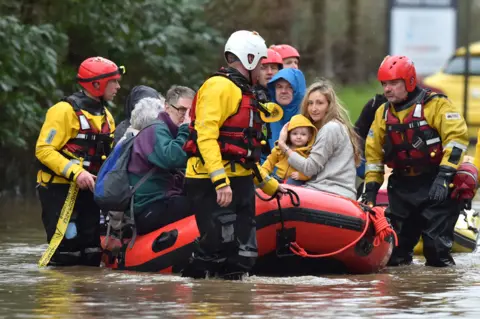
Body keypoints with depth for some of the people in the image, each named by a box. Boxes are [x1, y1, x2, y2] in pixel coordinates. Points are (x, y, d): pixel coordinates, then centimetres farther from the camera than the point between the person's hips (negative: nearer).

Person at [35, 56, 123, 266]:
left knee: (91, 256, 6)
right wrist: (75, 172, -27)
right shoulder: (65, 111, -14)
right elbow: (43, 150, -18)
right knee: (67, 256, -13)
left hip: (88, 190, 8)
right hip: (59, 190, -8)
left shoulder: (105, 115, 15)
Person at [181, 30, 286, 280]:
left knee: (242, 258, 4)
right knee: (218, 248, -16)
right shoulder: (219, 87, -8)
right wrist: (220, 180, -28)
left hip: (239, 184, 10)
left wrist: (270, 185, 30)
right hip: (212, 184, -10)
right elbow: (206, 135, -20)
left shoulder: (243, 93, 25)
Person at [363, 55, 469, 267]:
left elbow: (457, 137, -19)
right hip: (402, 184, 6)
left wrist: (445, 175, -25)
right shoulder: (383, 113, 10)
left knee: (436, 241, -10)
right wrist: (371, 187, 10)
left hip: (436, 184, -6)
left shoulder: (436, 104, -10)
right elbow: (373, 152, 16)